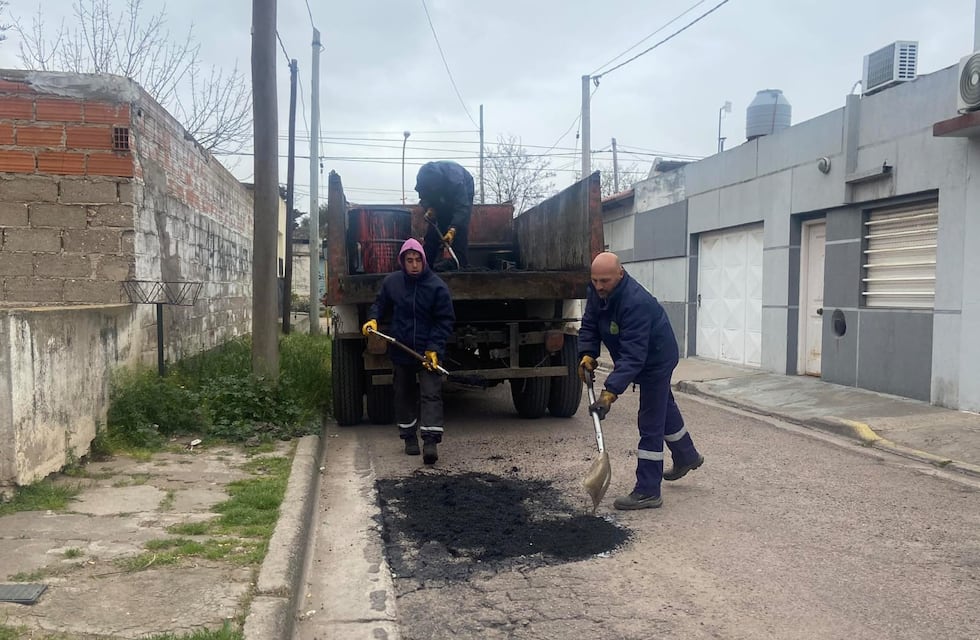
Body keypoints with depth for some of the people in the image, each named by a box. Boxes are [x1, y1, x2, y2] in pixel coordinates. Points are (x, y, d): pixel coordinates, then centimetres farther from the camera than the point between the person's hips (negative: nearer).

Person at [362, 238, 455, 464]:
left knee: (431, 394, -11)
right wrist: (373, 319, -7)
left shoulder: (437, 286, -10)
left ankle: (431, 441, -14)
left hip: (429, 351, -4)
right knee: (404, 395, 14)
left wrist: (434, 348, -17)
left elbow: (445, 320, -9)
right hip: (401, 350, 4)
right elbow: (380, 304, 15)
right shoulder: (391, 282, 0)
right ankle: (409, 437, 27)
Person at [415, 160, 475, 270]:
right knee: (434, 224, -4)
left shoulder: (455, 179, -44)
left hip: (463, 192, -4)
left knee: (460, 224, -21)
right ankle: (427, 260, 0)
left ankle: (459, 260, -21)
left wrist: (452, 230, -55)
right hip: (442, 197, 4)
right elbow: (424, 198, -11)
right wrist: (429, 209, -33)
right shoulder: (425, 179, -30)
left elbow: (462, 208, -44)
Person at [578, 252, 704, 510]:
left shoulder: (636, 302, -38)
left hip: (656, 360, -9)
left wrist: (611, 392, -46)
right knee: (664, 407, 27)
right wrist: (587, 355, -21)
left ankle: (647, 492, 1)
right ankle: (687, 457, 50)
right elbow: (589, 324, -3)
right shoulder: (597, 291, -13)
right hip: (643, 360, 9)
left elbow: (633, 355, -41)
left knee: (650, 424, -7)